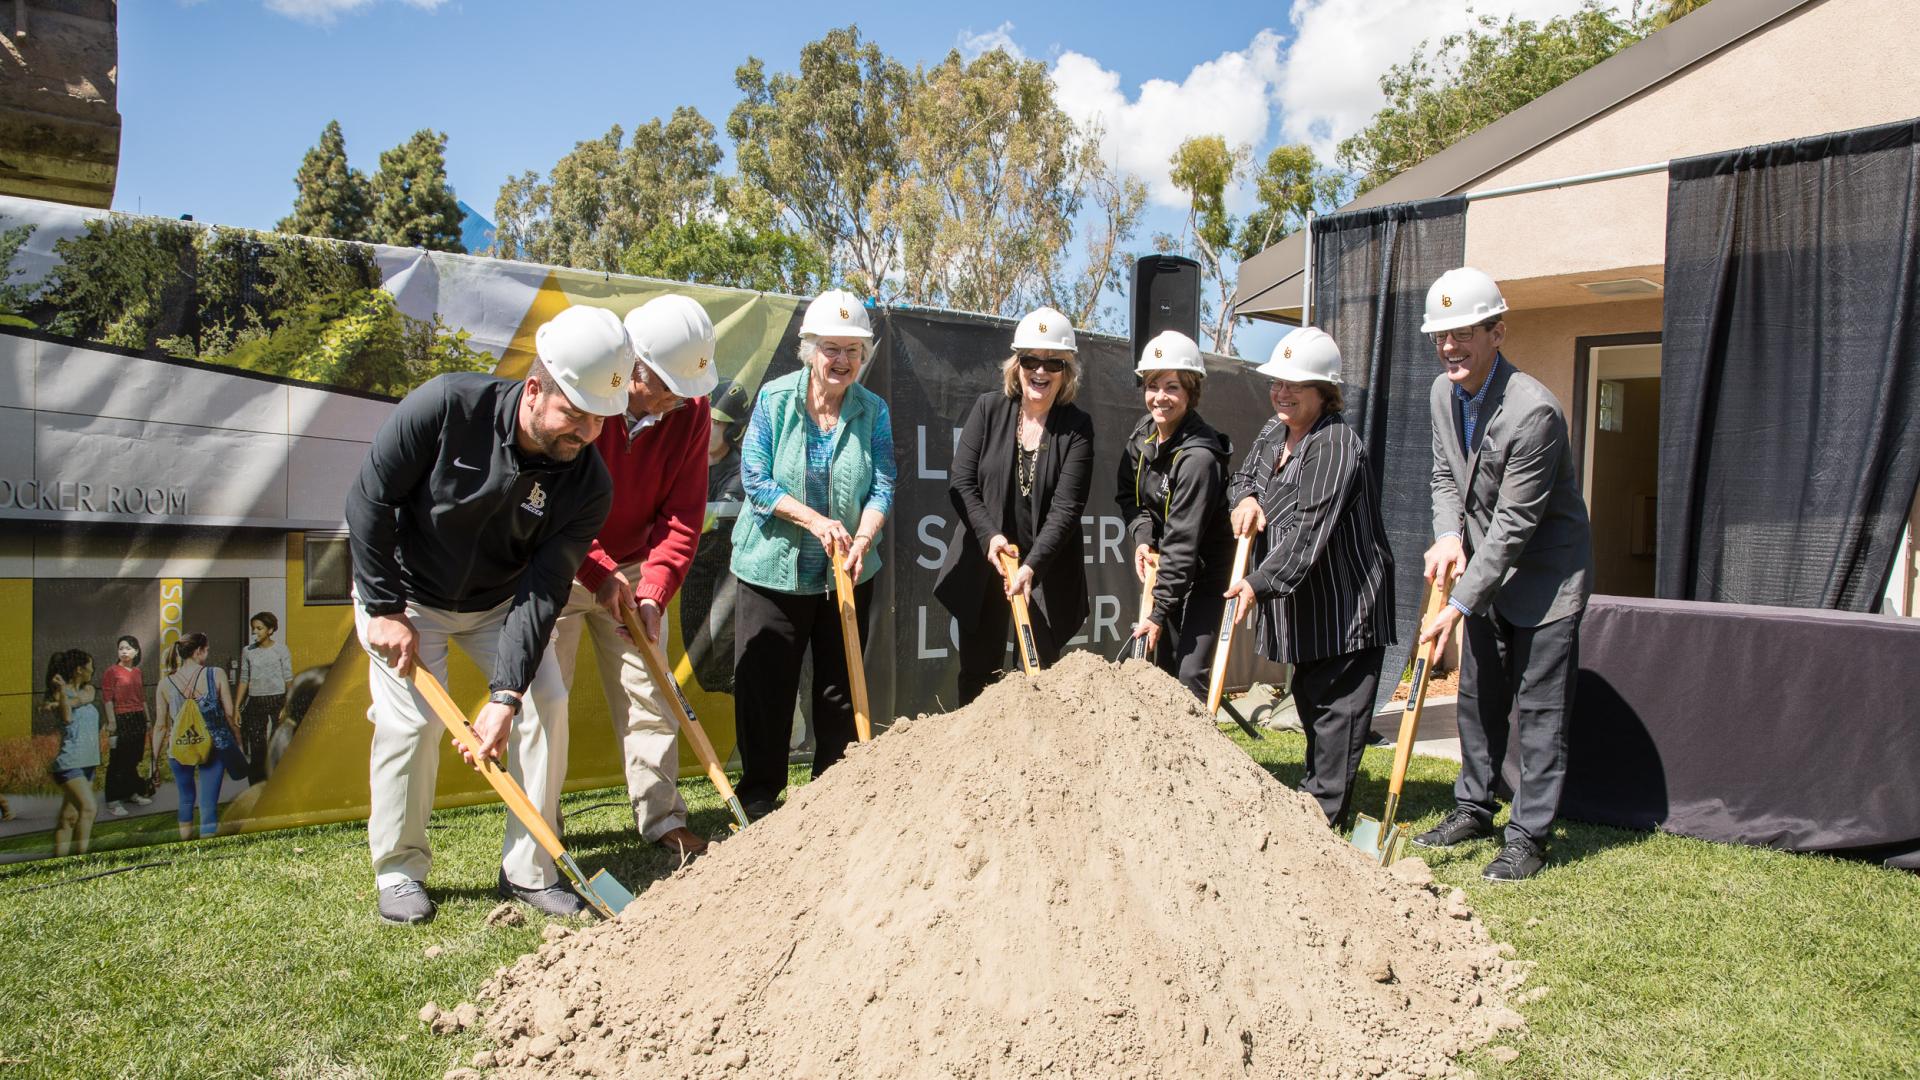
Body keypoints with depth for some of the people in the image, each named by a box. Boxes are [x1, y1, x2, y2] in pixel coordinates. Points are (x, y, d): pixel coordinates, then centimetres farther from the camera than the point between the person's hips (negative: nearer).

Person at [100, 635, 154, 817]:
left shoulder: (137, 672, 10)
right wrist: (111, 723, -15)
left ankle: (131, 793, 26)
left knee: (134, 759, 13)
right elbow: (108, 698, -11)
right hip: (121, 719, -6)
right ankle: (113, 801, 1)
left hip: (138, 719, 6)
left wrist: (147, 718, 17)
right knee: (118, 761, -3)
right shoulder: (111, 671, -8)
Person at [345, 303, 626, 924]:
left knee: (547, 701, -9)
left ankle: (528, 870, 4)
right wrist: (385, 609, -20)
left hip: (499, 601, 3)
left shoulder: (587, 484, -23)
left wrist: (506, 694, -32)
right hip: (406, 592, -2)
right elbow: (368, 501, -20)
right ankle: (399, 871, 9)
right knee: (412, 720, -13)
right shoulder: (448, 406, -30)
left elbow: (541, 591, -24)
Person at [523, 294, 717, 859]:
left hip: (632, 570, 4)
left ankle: (663, 819, 15)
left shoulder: (689, 410, -10)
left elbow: (682, 513, -9)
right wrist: (599, 575, -25)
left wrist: (653, 592, -21)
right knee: (541, 699, 1)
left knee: (649, 696, 6)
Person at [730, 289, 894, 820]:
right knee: (764, 690, 2)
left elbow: (882, 486, -6)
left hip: (847, 575, 3)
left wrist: (861, 542, -24)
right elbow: (754, 478, -11)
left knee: (840, 691, 11)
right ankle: (759, 798, 16)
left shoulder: (873, 410, -1)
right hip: (773, 569, -2)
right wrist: (816, 521, -21)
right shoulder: (774, 398, -7)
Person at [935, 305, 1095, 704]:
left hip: (1045, 570, -1)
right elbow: (961, 483, -2)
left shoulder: (1077, 426, -6)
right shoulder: (988, 409, -1)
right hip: (983, 564, 1)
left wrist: (1031, 566, -22)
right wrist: (990, 535, -16)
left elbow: (1067, 507, -13)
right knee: (977, 674, 9)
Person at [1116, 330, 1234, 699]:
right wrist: (1142, 536, -9)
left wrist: (1159, 613, -26)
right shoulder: (1143, 434, -2)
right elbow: (1127, 493, 12)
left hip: (1206, 576, -8)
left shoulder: (1198, 457, -27)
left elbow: (1182, 543, -27)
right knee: (1162, 668, 13)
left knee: (1191, 675, -13)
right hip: (1166, 571, 8)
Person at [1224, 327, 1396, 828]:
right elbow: (1243, 476, 22)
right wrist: (1246, 497, -2)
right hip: (1303, 603, 10)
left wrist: (1260, 582, -33)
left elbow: (1308, 530, -28)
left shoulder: (1337, 446, -20)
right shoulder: (1273, 433, 8)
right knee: (1309, 701, 19)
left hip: (1345, 603, -9)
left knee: (1336, 706, -3)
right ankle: (1315, 791, 33)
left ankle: (1324, 815, 3)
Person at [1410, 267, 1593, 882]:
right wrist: (1449, 536, -11)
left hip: (1545, 573, -8)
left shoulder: (1533, 411, -27)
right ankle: (1473, 808, 31)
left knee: (1539, 710, -2)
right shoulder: (1443, 393, -2)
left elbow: (1513, 525, -26)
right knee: (1478, 697, 16)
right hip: (1486, 566, 8)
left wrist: (1459, 605, -24)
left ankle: (1529, 837, 8)